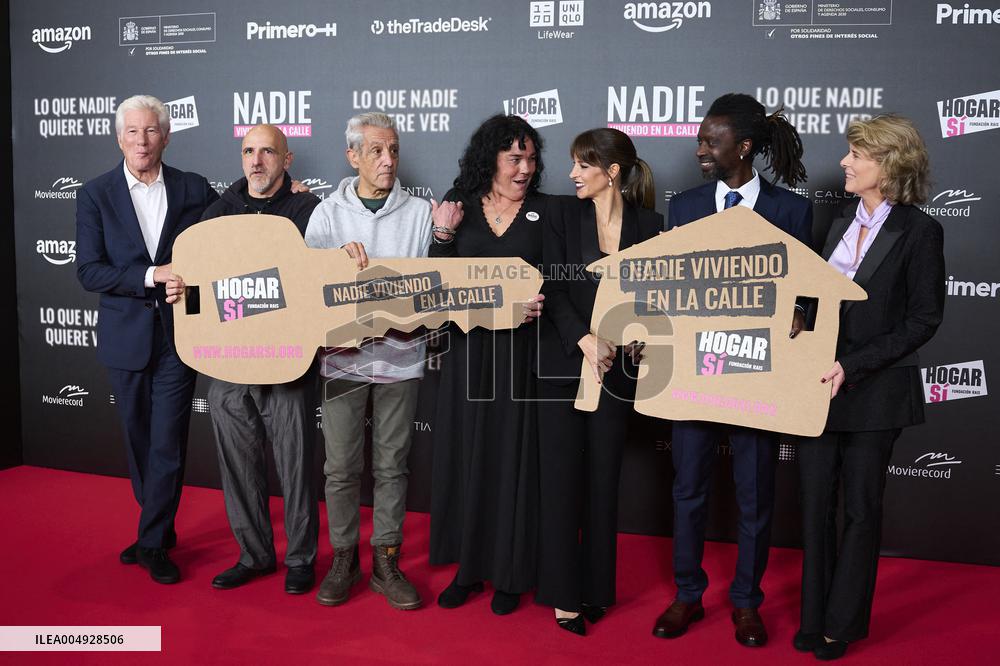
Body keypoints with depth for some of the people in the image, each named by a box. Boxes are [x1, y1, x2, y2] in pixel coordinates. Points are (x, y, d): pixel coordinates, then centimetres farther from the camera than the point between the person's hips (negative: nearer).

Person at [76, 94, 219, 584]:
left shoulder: (195, 190, 0)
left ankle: (153, 542, 12)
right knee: (139, 440, 13)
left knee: (168, 444, -1)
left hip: (178, 334, -1)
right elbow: (88, 271, -8)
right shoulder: (95, 195, -1)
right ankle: (160, 528, 31)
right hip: (126, 336, 1)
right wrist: (152, 275, -19)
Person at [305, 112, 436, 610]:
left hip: (400, 356, 0)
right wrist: (341, 254, -20)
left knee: (391, 464, 7)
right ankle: (344, 559, 20)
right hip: (343, 355, 0)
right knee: (342, 465, 4)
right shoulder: (328, 213, 5)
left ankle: (386, 562, 18)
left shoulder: (419, 213, 5)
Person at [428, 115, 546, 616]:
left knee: (513, 454, 4)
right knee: (466, 452, 8)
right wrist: (443, 233, -10)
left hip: (521, 352, -2)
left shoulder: (545, 213, 2)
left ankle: (510, 572, 17)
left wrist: (543, 302, -19)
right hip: (468, 347, 2)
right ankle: (468, 565, 22)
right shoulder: (461, 207, 6)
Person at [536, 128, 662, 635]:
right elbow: (553, 287, -6)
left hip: (616, 366, 1)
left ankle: (597, 587, 23)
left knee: (603, 477, 9)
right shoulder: (564, 213, 1)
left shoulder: (647, 223, 3)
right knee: (562, 475, 2)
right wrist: (584, 340, -18)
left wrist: (635, 339, -13)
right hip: (563, 361, -1)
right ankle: (563, 592, 13)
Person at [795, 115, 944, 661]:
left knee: (862, 507, 8)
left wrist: (852, 366, -18)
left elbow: (923, 320, -12)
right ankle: (814, 618, 24)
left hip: (874, 391, -5)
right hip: (821, 385, 6)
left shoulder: (919, 232, -9)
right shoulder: (842, 226, 10)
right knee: (815, 502, 10)